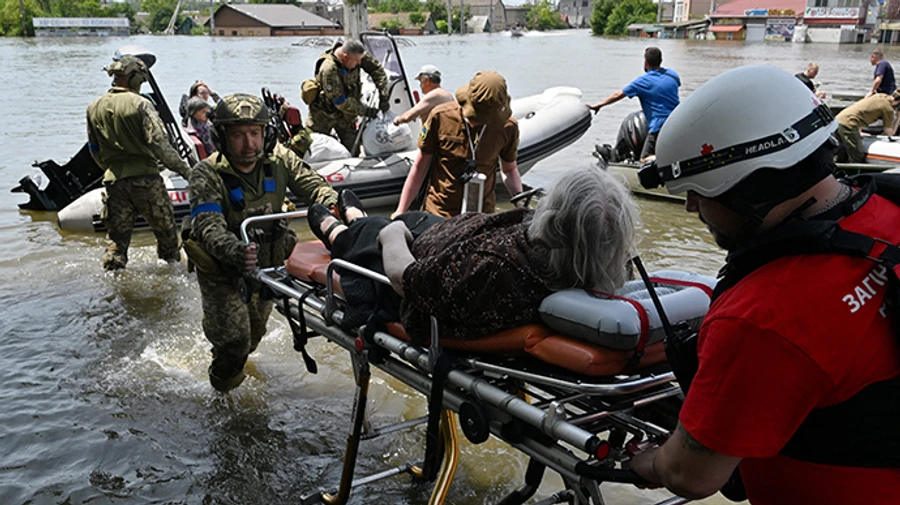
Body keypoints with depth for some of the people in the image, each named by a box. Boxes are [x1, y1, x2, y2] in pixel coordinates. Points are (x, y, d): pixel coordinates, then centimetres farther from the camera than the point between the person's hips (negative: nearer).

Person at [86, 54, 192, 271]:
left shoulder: (94, 108, 9)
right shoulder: (140, 104, -9)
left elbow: (94, 150, 16)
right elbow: (159, 144, -16)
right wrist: (185, 169, -9)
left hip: (113, 180, 5)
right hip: (144, 178, -5)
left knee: (117, 237, 12)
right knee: (166, 229, 12)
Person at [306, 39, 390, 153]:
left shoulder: (355, 55, -16)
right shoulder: (329, 70, -35)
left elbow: (377, 69, -3)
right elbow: (340, 101, -30)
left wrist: (384, 96, -11)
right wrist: (365, 111, -22)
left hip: (345, 113, 6)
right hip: (324, 114, -6)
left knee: (353, 149, 2)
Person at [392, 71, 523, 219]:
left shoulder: (507, 127, -5)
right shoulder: (441, 116, -9)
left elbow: (509, 169, 13)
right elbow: (420, 167, 1)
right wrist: (400, 211, 3)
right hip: (437, 213, -1)